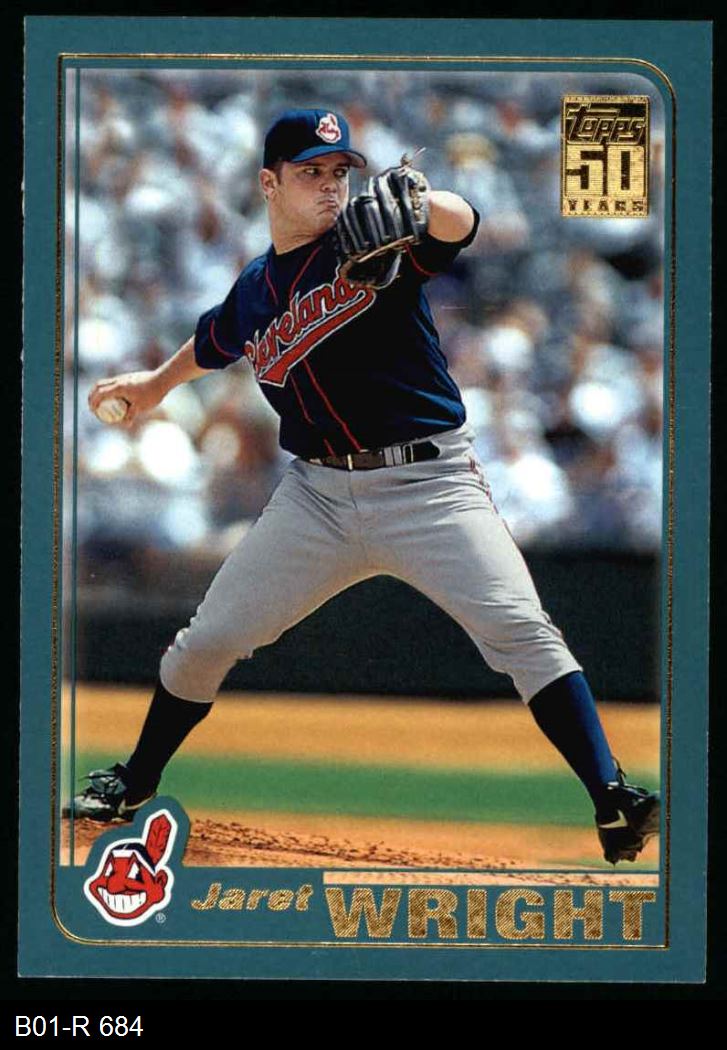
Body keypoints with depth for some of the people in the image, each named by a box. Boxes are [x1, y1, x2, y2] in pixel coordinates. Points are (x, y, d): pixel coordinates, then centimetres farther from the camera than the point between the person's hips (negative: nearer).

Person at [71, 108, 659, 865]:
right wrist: (156, 385, 44)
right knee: (205, 643, 7)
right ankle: (132, 786, 30)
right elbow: (211, 344, 34)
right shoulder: (251, 296, 9)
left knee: (520, 630, -23)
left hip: (427, 483, -5)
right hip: (318, 494, 5)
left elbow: (459, 223, -27)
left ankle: (613, 803, -26)